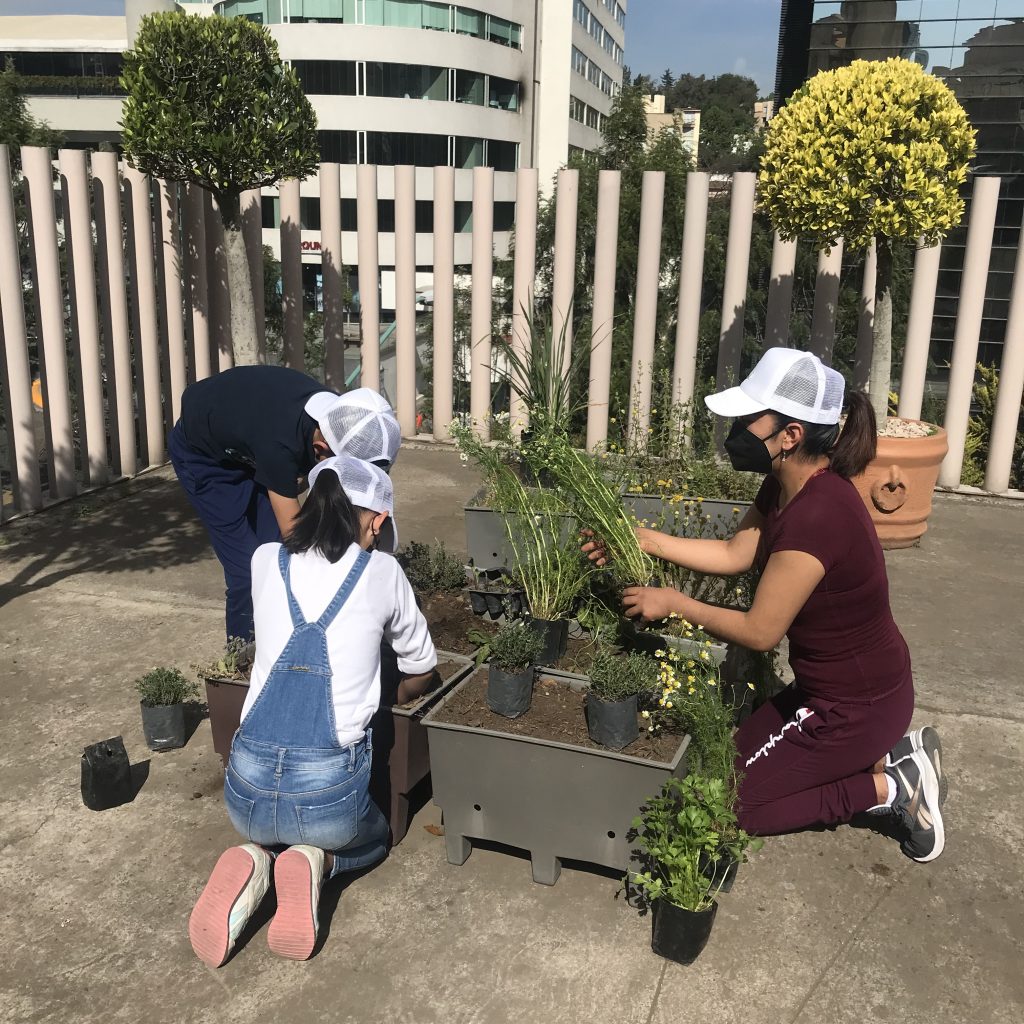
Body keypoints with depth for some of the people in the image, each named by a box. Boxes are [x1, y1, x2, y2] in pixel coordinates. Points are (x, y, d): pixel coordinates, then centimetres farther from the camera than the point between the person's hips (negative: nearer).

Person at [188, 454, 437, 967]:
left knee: (265, 833, 39)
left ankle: (253, 865, 4)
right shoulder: (381, 572, -3)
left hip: (247, 788, 3)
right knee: (372, 838, 33)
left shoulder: (265, 561, 5)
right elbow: (422, 669, 12)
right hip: (329, 789, -3)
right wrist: (391, 700, 35)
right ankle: (313, 862, 0)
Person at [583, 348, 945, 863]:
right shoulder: (787, 486, -4)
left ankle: (891, 788, 5)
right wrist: (644, 539, 0)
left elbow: (759, 631, -25)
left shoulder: (815, 515, -32)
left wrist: (672, 603, -13)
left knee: (729, 799, 3)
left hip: (854, 705, -9)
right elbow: (735, 554, 7)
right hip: (849, 683, 9)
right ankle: (887, 754, 17)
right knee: (743, 750, 22)